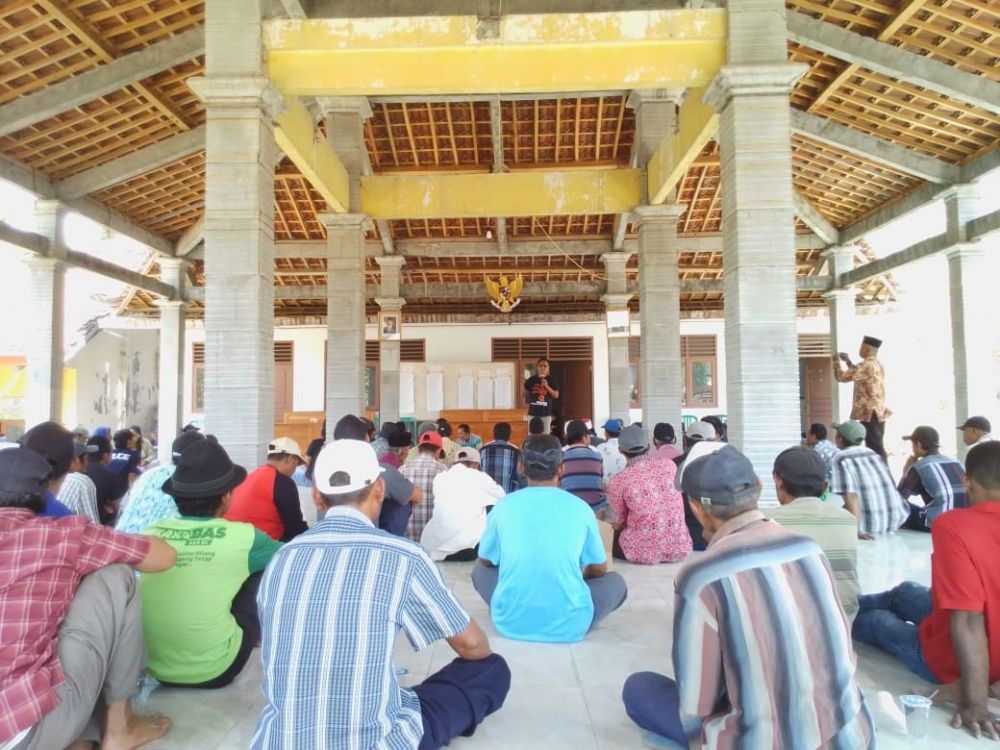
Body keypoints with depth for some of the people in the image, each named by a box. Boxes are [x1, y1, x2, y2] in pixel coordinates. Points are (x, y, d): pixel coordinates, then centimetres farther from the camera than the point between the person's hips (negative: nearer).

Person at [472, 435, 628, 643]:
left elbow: (486, 561, 13)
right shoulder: (580, 508, -3)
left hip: (510, 622, 1)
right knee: (615, 581, 24)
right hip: (569, 625, 0)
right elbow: (599, 569, 9)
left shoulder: (503, 507, -2)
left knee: (480, 571, 28)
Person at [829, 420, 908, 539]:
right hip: (895, 519, 6)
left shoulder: (841, 459, -7)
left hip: (871, 524, -6)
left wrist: (857, 531, -23)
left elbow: (850, 496, -18)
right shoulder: (873, 453, 13)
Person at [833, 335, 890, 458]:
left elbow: (841, 377, -15)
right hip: (879, 412, 10)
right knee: (877, 446, 14)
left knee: (874, 447, -9)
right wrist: (848, 361, 25)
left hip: (869, 413, -9)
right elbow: (857, 374, 29)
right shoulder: (878, 365, 14)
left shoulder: (865, 365, -16)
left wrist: (836, 360, 0)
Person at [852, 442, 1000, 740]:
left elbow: (968, 620, -32)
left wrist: (974, 703, -25)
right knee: (906, 592, 30)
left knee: (875, 620, 24)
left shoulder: (954, 525, -30)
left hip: (956, 661, -6)